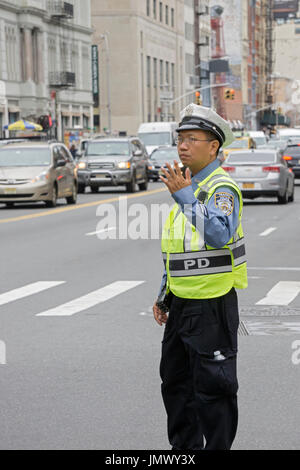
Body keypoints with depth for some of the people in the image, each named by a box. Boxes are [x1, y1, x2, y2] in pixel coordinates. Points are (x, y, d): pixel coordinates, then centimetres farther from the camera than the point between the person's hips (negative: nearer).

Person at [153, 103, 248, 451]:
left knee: (213, 389, 0)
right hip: (182, 305, 9)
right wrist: (163, 296, 20)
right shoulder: (187, 184, 14)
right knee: (175, 383, 17)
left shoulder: (223, 188, -14)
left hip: (212, 306, -9)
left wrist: (184, 196, -33)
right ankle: (185, 448, 30)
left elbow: (219, 235, -33)